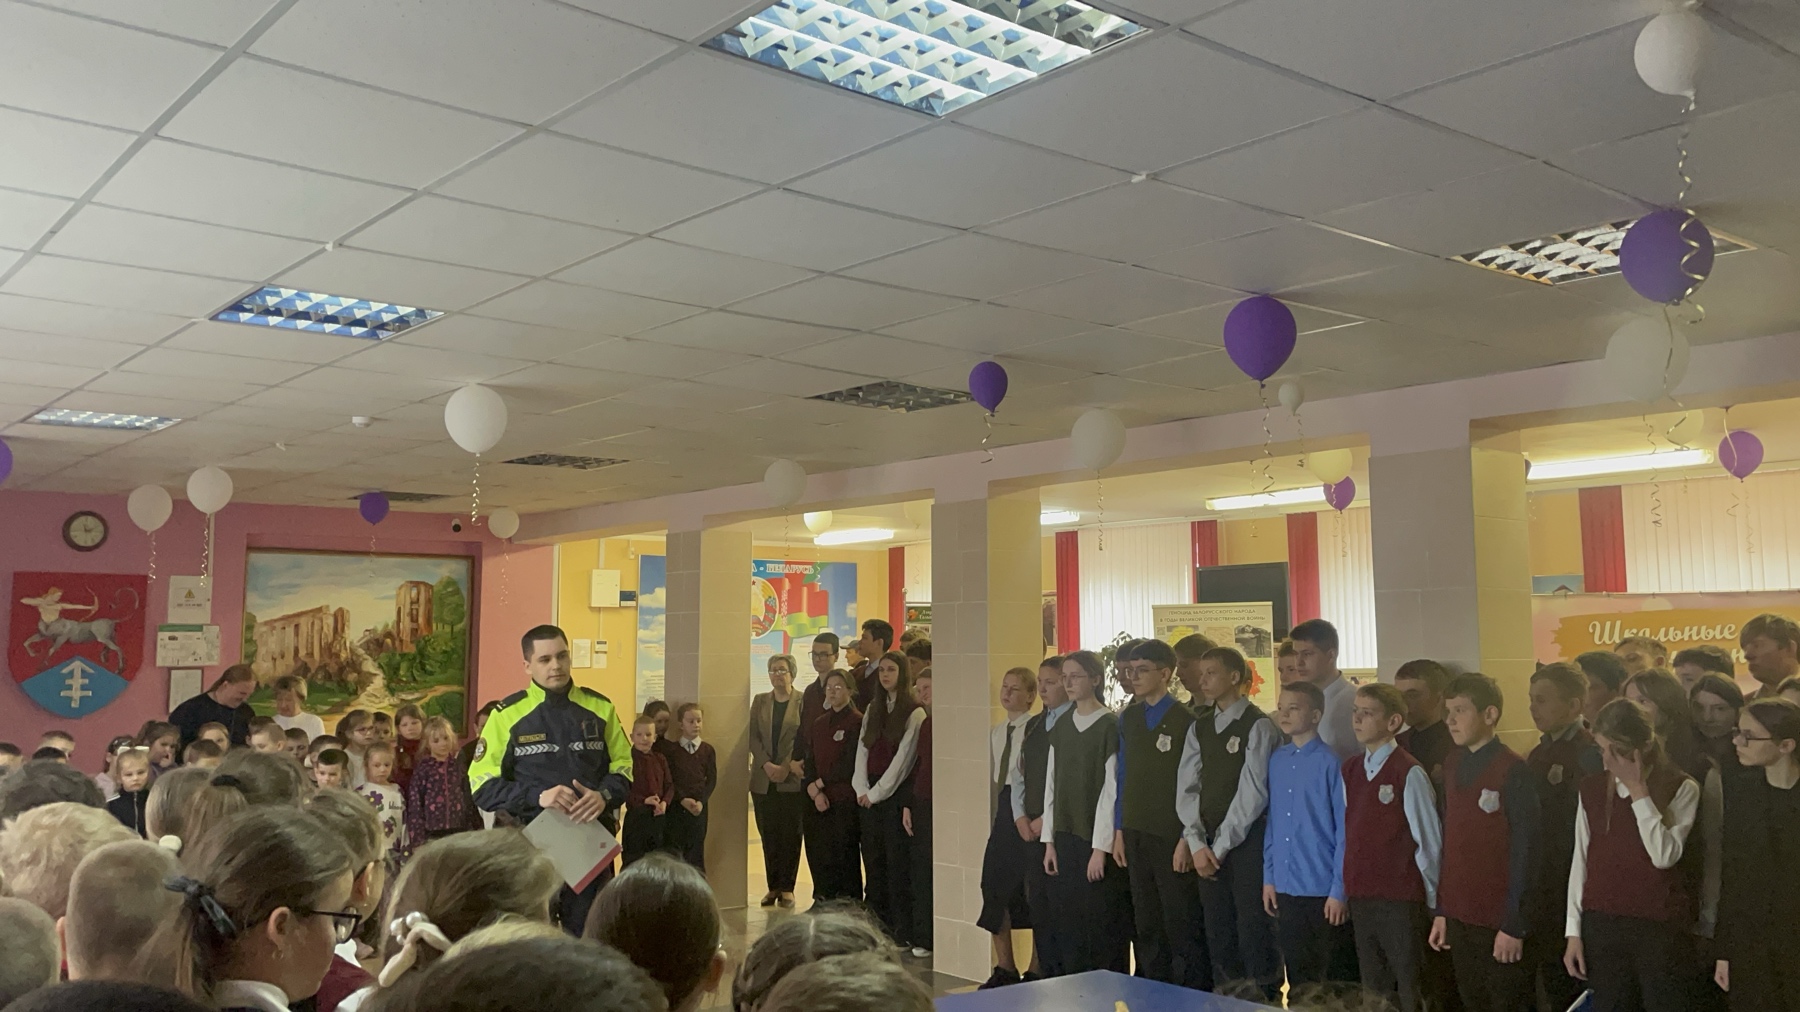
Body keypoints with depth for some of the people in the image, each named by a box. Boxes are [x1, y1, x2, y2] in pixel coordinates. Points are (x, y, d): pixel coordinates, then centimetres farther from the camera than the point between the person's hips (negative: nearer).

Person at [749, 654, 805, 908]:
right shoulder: (760, 701, 11)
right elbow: (753, 736, 5)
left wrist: (787, 767, -14)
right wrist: (767, 765, -9)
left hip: (793, 780, -3)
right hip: (763, 780, 3)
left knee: (790, 834, -2)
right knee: (768, 834, 5)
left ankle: (787, 888, 5)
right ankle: (773, 886, 13)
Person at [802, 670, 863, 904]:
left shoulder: (857, 722, -6)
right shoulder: (819, 723, 15)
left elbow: (849, 766, -10)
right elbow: (810, 760, 10)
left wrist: (820, 784, -4)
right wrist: (815, 793, -5)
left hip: (844, 800, -6)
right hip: (818, 800, 6)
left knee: (844, 855, -4)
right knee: (818, 854, 5)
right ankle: (823, 900, 17)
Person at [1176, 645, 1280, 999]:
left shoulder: (1257, 725, -7)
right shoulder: (1199, 728, 12)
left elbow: (1253, 792, -12)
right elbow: (1187, 788, 6)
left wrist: (1221, 846, -11)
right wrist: (1196, 843, -6)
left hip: (1247, 843, -5)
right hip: (1208, 847, 6)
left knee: (1254, 930, -2)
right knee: (1218, 931, 9)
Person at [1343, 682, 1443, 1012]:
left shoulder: (1408, 773, -12)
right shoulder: (1350, 769, 7)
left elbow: (1429, 842, -6)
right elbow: (1347, 833, 10)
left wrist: (1430, 899, -1)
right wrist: (1349, 891, 7)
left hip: (1401, 900, -6)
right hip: (1360, 897, 6)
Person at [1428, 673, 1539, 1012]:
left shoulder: (1512, 770, -13)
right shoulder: (1452, 765, 7)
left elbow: (1523, 850, -13)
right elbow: (1449, 842, 9)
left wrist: (1514, 925, -13)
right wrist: (1442, 910, 8)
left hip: (1499, 920, -6)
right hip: (1459, 915, 6)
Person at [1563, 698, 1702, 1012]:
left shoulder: (1681, 788, -4)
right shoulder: (1592, 788, 7)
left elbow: (1664, 855, -17)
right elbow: (1581, 860, 9)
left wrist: (1638, 790, -15)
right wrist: (1573, 931, 7)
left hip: (1659, 928, -3)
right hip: (1600, 925, 3)